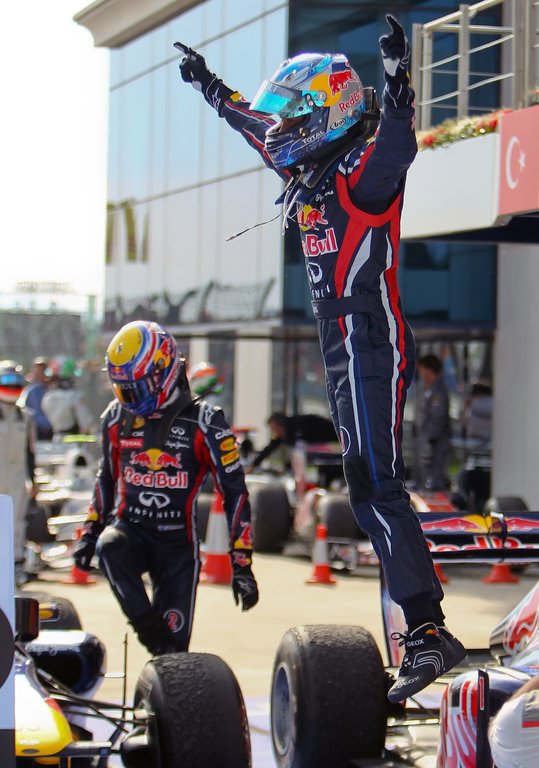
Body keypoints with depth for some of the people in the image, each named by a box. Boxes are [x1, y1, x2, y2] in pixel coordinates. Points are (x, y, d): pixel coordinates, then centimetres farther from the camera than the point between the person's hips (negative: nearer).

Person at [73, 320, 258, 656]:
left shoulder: (204, 422, -9)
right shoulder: (117, 417, 6)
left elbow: (234, 491, -7)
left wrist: (242, 565, -11)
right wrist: (90, 532, 17)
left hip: (178, 542, -3)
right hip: (130, 528, 3)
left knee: (173, 648, -7)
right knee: (109, 546, -35)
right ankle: (148, 626, -28)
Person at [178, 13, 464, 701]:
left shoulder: (362, 170, -10)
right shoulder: (310, 172, 16)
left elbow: (395, 147, -34)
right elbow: (255, 126, 34)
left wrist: (397, 86, -50)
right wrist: (210, 88, 46)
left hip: (373, 348, -10)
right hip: (343, 354, 10)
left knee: (376, 490, -17)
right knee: (369, 494, 9)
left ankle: (427, 632, -20)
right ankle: (426, 633, 12)